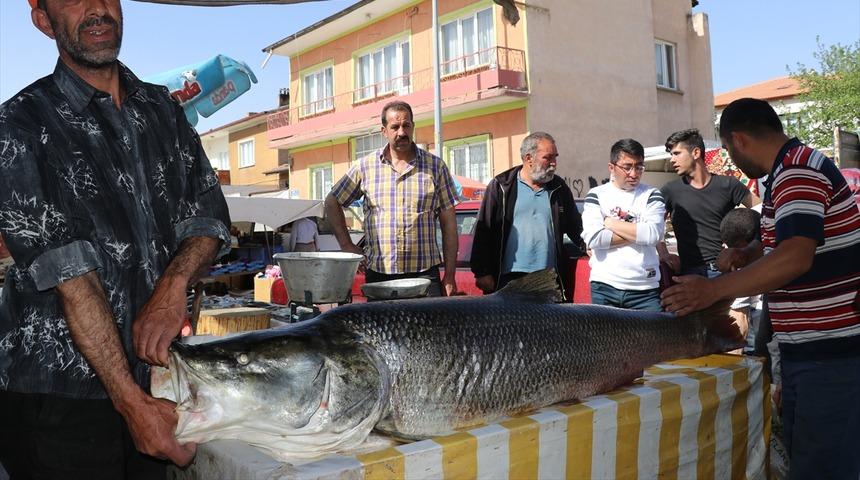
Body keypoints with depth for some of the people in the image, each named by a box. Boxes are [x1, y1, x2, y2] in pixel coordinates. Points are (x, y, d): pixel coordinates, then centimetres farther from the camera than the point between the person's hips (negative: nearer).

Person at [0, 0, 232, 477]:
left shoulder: (163, 109, 9)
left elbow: (209, 215, 6)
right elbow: (69, 273, -16)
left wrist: (173, 285, -15)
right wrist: (131, 400, -20)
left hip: (152, 372, 5)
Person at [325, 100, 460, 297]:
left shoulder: (435, 166, 6)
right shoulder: (365, 167, 6)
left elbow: (449, 223, 5)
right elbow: (332, 202, 16)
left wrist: (450, 276, 1)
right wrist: (347, 245, 6)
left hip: (425, 273, 0)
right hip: (378, 274, 1)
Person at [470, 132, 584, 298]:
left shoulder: (559, 189, 13)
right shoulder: (501, 186, 2)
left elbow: (576, 228, 22)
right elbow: (483, 232, -1)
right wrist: (482, 272, -6)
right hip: (509, 278, -3)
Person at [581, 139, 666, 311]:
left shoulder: (651, 195, 6)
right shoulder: (596, 195, 5)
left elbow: (654, 234, -12)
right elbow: (592, 238, -10)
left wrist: (610, 223, -7)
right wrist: (637, 233, -7)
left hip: (645, 289, 0)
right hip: (604, 287, 0)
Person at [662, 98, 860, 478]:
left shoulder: (796, 173, -19)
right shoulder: (798, 167, 14)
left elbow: (796, 257, -32)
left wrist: (713, 289, -29)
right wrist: (752, 256, 14)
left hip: (829, 352, -10)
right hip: (819, 347, 10)